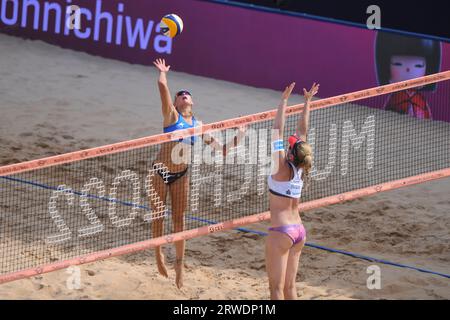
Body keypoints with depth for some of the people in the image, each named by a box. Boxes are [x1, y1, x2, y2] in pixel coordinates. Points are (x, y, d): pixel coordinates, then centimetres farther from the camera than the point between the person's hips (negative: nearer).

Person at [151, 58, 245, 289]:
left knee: (179, 219, 7)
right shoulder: (171, 115, -7)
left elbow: (220, 150, 9)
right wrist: (163, 72, 0)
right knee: (158, 215, 4)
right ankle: (158, 253, 21)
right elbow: (162, 85, -19)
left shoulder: (198, 125, 6)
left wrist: (236, 139, -3)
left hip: (181, 175, 4)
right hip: (160, 172, -4)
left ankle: (179, 263, 15)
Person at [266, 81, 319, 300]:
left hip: (281, 231, -7)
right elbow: (302, 130, 10)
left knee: (276, 288, -3)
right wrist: (307, 102, 16)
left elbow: (278, 131, -14)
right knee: (289, 286, 13)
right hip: (299, 230, 7)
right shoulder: (300, 169, 1)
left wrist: (284, 101, -11)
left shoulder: (282, 168, -14)